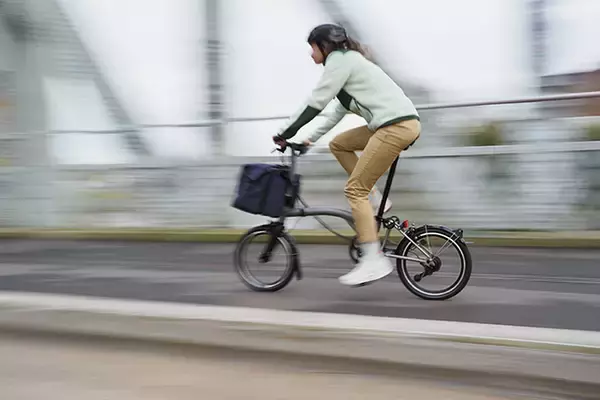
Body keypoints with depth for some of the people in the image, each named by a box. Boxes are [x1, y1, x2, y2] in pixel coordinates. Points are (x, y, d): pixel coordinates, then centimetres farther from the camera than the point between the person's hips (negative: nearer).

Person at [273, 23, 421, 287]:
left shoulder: (339, 60, -2)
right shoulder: (349, 60, 27)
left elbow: (315, 104, -8)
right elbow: (340, 110, 32)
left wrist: (284, 133, 0)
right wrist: (312, 138, 33)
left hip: (396, 126, -10)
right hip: (403, 123, 10)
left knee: (354, 189, -8)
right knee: (338, 144, 20)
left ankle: (374, 261, -12)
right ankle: (375, 200, 14)